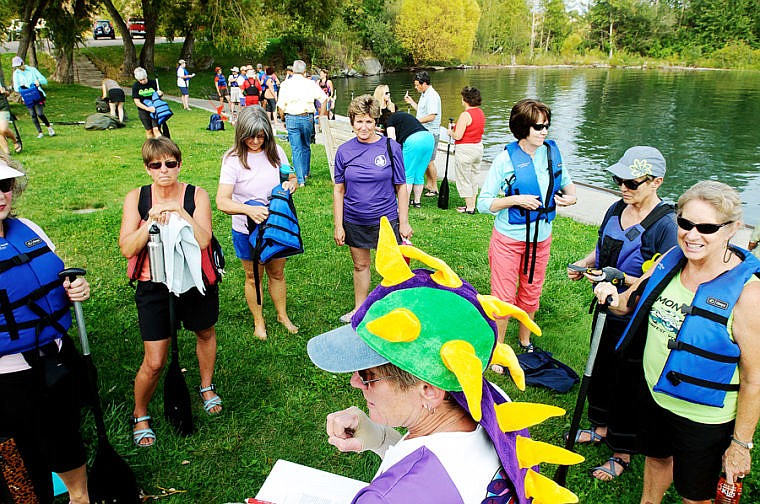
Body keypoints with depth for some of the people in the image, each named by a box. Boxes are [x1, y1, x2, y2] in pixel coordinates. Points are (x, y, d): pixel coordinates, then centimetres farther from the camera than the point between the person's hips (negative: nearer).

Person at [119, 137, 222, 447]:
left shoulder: (196, 195, -9)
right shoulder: (136, 198, -6)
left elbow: (204, 241, -21)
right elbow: (127, 248, -14)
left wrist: (180, 212, -29)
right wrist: (151, 221, -27)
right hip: (153, 285, -1)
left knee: (205, 332, 23)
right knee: (154, 362, 0)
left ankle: (206, 387, 51)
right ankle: (140, 416, 27)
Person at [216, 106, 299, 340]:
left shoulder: (275, 152, -5)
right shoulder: (233, 159, -17)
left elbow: (292, 178, 10)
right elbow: (222, 201, -23)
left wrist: (291, 184, -15)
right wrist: (248, 209, -40)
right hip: (247, 231, -3)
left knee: (277, 273, 19)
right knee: (254, 277, 15)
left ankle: (282, 315, 41)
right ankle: (258, 322, 35)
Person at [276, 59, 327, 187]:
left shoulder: (285, 84, 0)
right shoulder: (311, 83, 1)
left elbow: (281, 105, -2)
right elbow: (323, 98, -1)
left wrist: (283, 120, 10)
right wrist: (321, 116, 6)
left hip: (291, 118, -1)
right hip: (307, 118, 1)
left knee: (296, 149, 3)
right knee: (306, 146, 20)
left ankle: (301, 179, 0)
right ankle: (306, 172, 34)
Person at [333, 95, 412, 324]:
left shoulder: (391, 147, -8)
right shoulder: (344, 151, -3)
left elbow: (401, 187, -4)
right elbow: (339, 190, 2)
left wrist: (404, 222, -6)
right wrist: (338, 225, -1)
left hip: (386, 219, -2)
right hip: (354, 221, 2)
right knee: (360, 265, 18)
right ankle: (359, 309, 36)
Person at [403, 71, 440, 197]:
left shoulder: (432, 96, -17)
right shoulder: (424, 94, 15)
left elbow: (431, 116, -23)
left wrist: (415, 121, -18)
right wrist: (411, 102, 17)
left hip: (431, 133, -10)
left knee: (429, 161, -6)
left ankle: (434, 188, 3)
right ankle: (428, 185, 23)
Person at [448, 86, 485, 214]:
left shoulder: (465, 115, -20)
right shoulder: (481, 112, 7)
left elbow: (458, 136, -22)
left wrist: (450, 132, 0)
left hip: (465, 150, -9)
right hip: (479, 147, 9)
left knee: (464, 179, 3)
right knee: (473, 177, 18)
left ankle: (469, 207, 8)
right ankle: (472, 205, 25)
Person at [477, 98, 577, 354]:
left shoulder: (552, 151, -2)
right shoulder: (506, 158, -14)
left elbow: (566, 181, 16)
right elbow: (483, 203, -12)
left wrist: (571, 196, -6)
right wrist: (516, 200, -23)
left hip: (541, 237, 5)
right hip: (509, 239, -4)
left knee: (531, 293, 19)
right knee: (503, 297, 4)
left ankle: (525, 340, 42)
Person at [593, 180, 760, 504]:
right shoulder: (671, 260, -8)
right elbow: (632, 302, 6)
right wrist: (613, 298, -17)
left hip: (702, 417, -5)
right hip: (653, 393, 5)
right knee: (656, 457, 30)